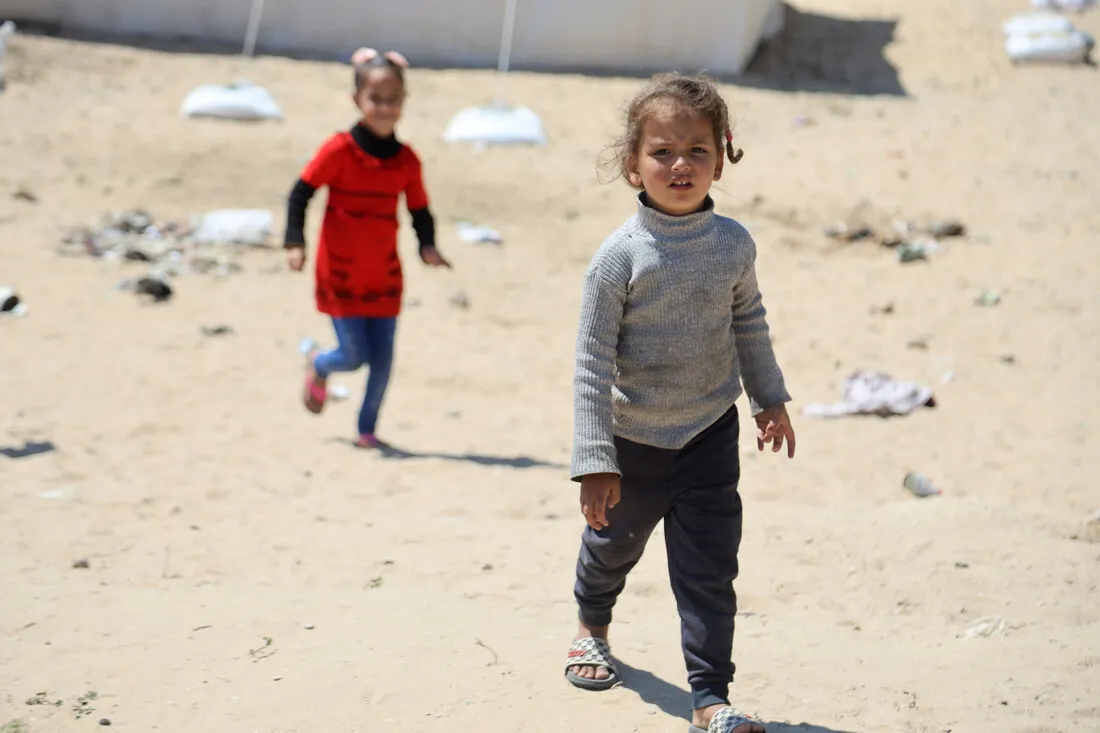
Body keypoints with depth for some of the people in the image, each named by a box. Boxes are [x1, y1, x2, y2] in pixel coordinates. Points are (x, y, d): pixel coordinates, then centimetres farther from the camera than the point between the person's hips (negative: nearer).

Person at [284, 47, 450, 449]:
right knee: (354, 355, -3)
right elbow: (301, 193, -9)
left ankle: (367, 428, 23)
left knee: (382, 359, 4)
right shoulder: (339, 150, -14)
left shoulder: (406, 160, -2)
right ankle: (319, 367, 32)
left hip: (384, 278, 4)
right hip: (340, 276, -4)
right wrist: (295, 243, -19)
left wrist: (428, 246, -11)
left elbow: (419, 211, 7)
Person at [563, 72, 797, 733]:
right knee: (614, 544, 21)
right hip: (634, 437, -1)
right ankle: (592, 628, 51)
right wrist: (595, 462, -20)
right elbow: (593, 363, -17)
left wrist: (770, 396, 18)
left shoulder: (734, 245, -9)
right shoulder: (621, 256, -20)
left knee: (710, 568, -3)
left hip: (710, 435, 1)